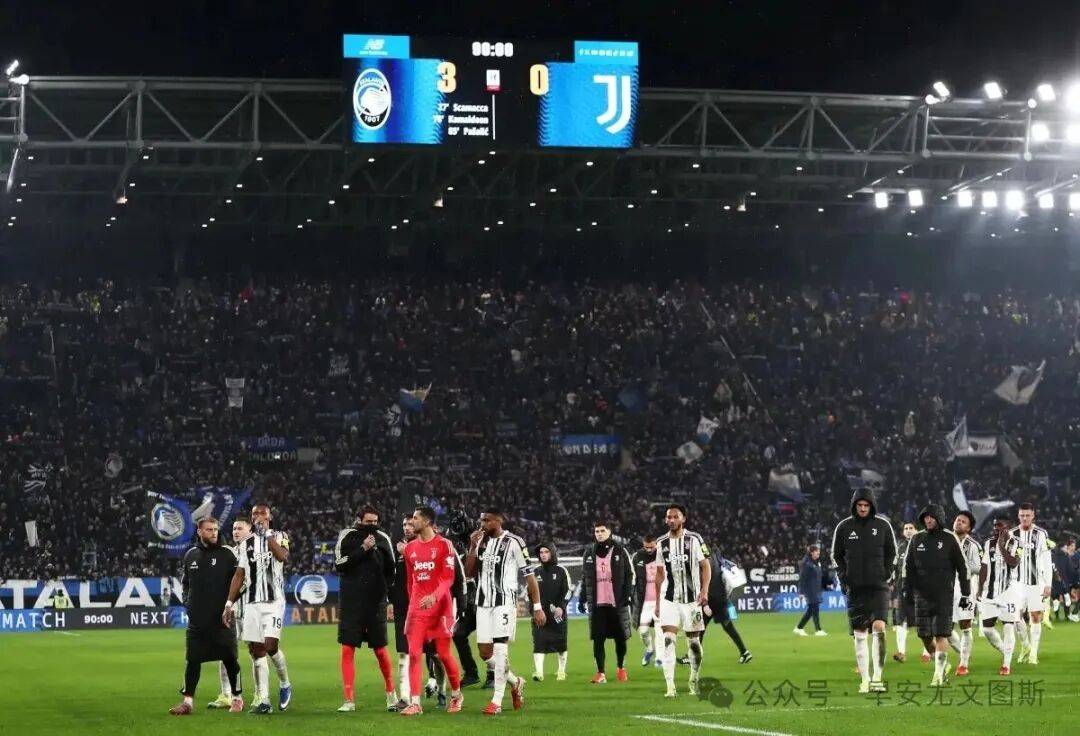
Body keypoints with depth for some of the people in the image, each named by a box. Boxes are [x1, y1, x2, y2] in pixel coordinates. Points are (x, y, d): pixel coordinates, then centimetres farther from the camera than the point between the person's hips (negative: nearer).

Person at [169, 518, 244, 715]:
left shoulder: (227, 555, -1)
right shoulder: (191, 555, 11)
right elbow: (184, 581, 22)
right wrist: (187, 601, 8)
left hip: (221, 618, -3)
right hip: (197, 618, 3)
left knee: (229, 658, 0)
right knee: (193, 660, 3)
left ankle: (237, 698, 12)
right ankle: (188, 701, 6)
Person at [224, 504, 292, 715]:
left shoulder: (279, 537, 4)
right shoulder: (246, 544, 15)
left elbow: (282, 556, -18)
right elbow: (239, 575, 15)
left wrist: (266, 534, -14)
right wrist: (229, 603, 9)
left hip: (274, 601, -4)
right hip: (252, 603, 4)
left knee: (270, 646, -15)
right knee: (256, 650, -1)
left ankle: (285, 685, 11)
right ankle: (263, 700, 0)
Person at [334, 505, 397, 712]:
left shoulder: (382, 538, 6)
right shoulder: (347, 536, -1)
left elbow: (391, 569, 17)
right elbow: (339, 565, -12)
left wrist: (385, 588, 8)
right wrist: (363, 549, -16)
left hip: (376, 602, 2)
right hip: (351, 603, -2)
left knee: (380, 650, 6)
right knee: (347, 650, -4)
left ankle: (390, 692, 26)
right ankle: (349, 700, -2)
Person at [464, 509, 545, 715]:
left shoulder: (513, 543, -7)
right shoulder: (481, 541, 11)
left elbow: (529, 575, -6)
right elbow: (469, 573, 11)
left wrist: (537, 607, -8)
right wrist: (472, 547, -2)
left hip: (504, 603, -6)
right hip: (483, 603, 6)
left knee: (500, 648, -11)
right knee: (485, 652, 5)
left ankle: (497, 701, -9)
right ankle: (515, 683, 28)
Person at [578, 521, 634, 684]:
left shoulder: (619, 551, 3)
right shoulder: (589, 553, 11)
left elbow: (629, 574, 2)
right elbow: (585, 578, 16)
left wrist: (628, 595, -7)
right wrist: (582, 599, 11)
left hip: (617, 603, -2)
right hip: (597, 603, 2)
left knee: (620, 637, 4)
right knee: (598, 639, -3)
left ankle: (621, 668, 23)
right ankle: (600, 673, 2)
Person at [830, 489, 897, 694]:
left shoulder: (883, 525, 2)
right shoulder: (844, 527, 3)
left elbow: (891, 553, 13)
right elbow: (837, 555, 13)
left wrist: (886, 575, 1)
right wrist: (844, 578, 2)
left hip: (878, 587, -2)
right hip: (855, 588, 2)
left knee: (879, 628, -17)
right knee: (859, 635, 4)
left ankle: (877, 677, -17)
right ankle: (864, 680, 10)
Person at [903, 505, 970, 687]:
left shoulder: (949, 539, 0)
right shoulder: (917, 539, 9)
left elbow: (962, 567, 3)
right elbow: (909, 567, 15)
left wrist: (965, 593, 1)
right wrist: (907, 590, 6)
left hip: (944, 595, -4)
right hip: (922, 594, 4)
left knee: (941, 635, -10)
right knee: (925, 635, 3)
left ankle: (939, 674, -8)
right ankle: (943, 665, 25)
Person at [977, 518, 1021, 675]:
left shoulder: (1015, 543, -3)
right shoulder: (989, 544, 11)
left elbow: (1014, 563, -20)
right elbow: (984, 568, 12)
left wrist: (1002, 546, -16)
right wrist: (980, 590, 8)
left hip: (1009, 591, -5)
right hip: (990, 591, 5)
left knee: (1008, 626, -6)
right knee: (987, 627, 2)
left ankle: (1007, 663, -1)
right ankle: (1006, 653, 23)